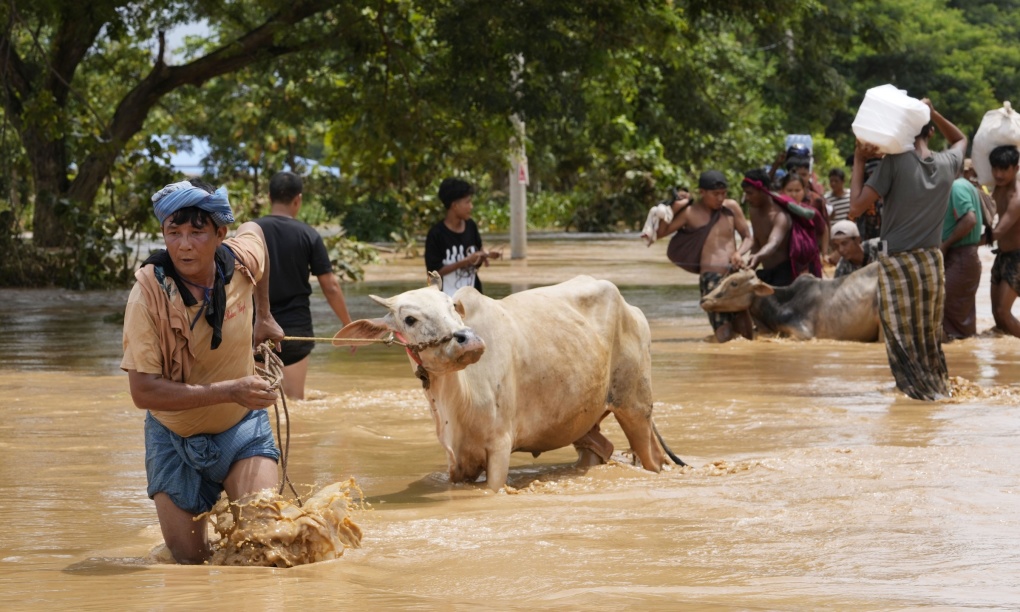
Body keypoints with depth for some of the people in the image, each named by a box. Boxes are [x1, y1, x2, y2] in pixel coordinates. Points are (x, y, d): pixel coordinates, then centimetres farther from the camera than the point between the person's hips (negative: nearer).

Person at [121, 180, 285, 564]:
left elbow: (255, 230, 12)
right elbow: (143, 391, -29)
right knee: (189, 560, 2)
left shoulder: (241, 260, -15)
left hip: (242, 429, 2)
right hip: (175, 441, -2)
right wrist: (229, 391, -36)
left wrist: (263, 317, 15)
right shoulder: (148, 294, -26)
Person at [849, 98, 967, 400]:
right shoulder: (946, 164, 0)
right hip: (931, 261, 4)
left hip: (896, 262, -4)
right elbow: (960, 140, 26)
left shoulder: (894, 162, -13)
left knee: (902, 334, 4)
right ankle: (939, 385, 24)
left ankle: (923, 389, 2)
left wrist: (859, 162, -6)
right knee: (930, 333, 17)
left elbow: (856, 207, -15)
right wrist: (933, 114, 12)